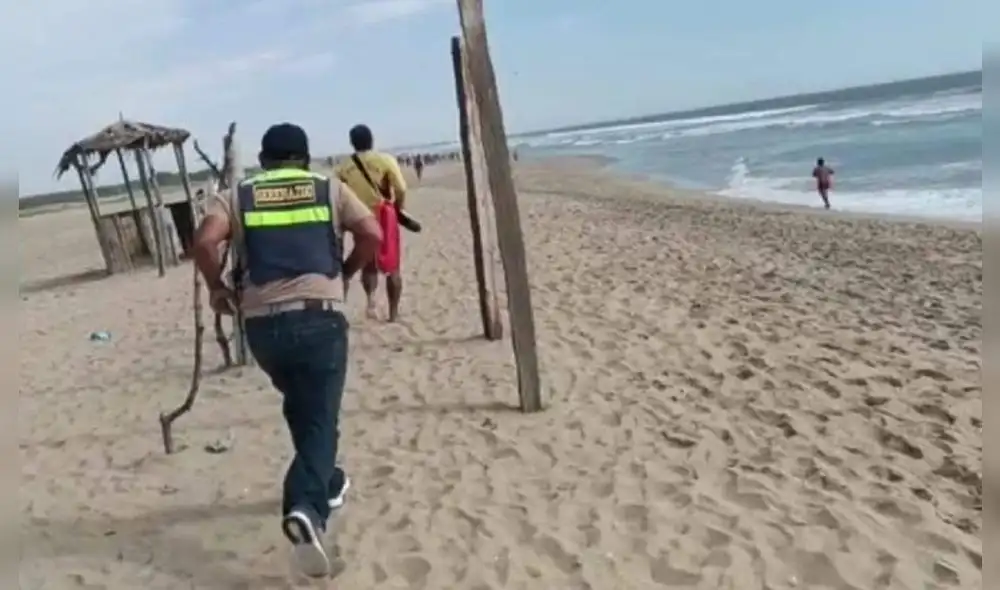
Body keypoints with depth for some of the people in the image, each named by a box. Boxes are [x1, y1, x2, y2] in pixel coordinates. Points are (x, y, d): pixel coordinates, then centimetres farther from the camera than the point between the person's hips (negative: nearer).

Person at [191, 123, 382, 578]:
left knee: (301, 408, 26)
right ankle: (306, 510, -22)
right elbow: (372, 235, -1)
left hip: (262, 323, 3)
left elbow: (204, 241, -5)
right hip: (320, 317, -2)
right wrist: (344, 272, 15)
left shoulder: (236, 196, 12)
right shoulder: (330, 189, 11)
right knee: (319, 420, 0)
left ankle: (327, 484, 40)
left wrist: (216, 287, 10)